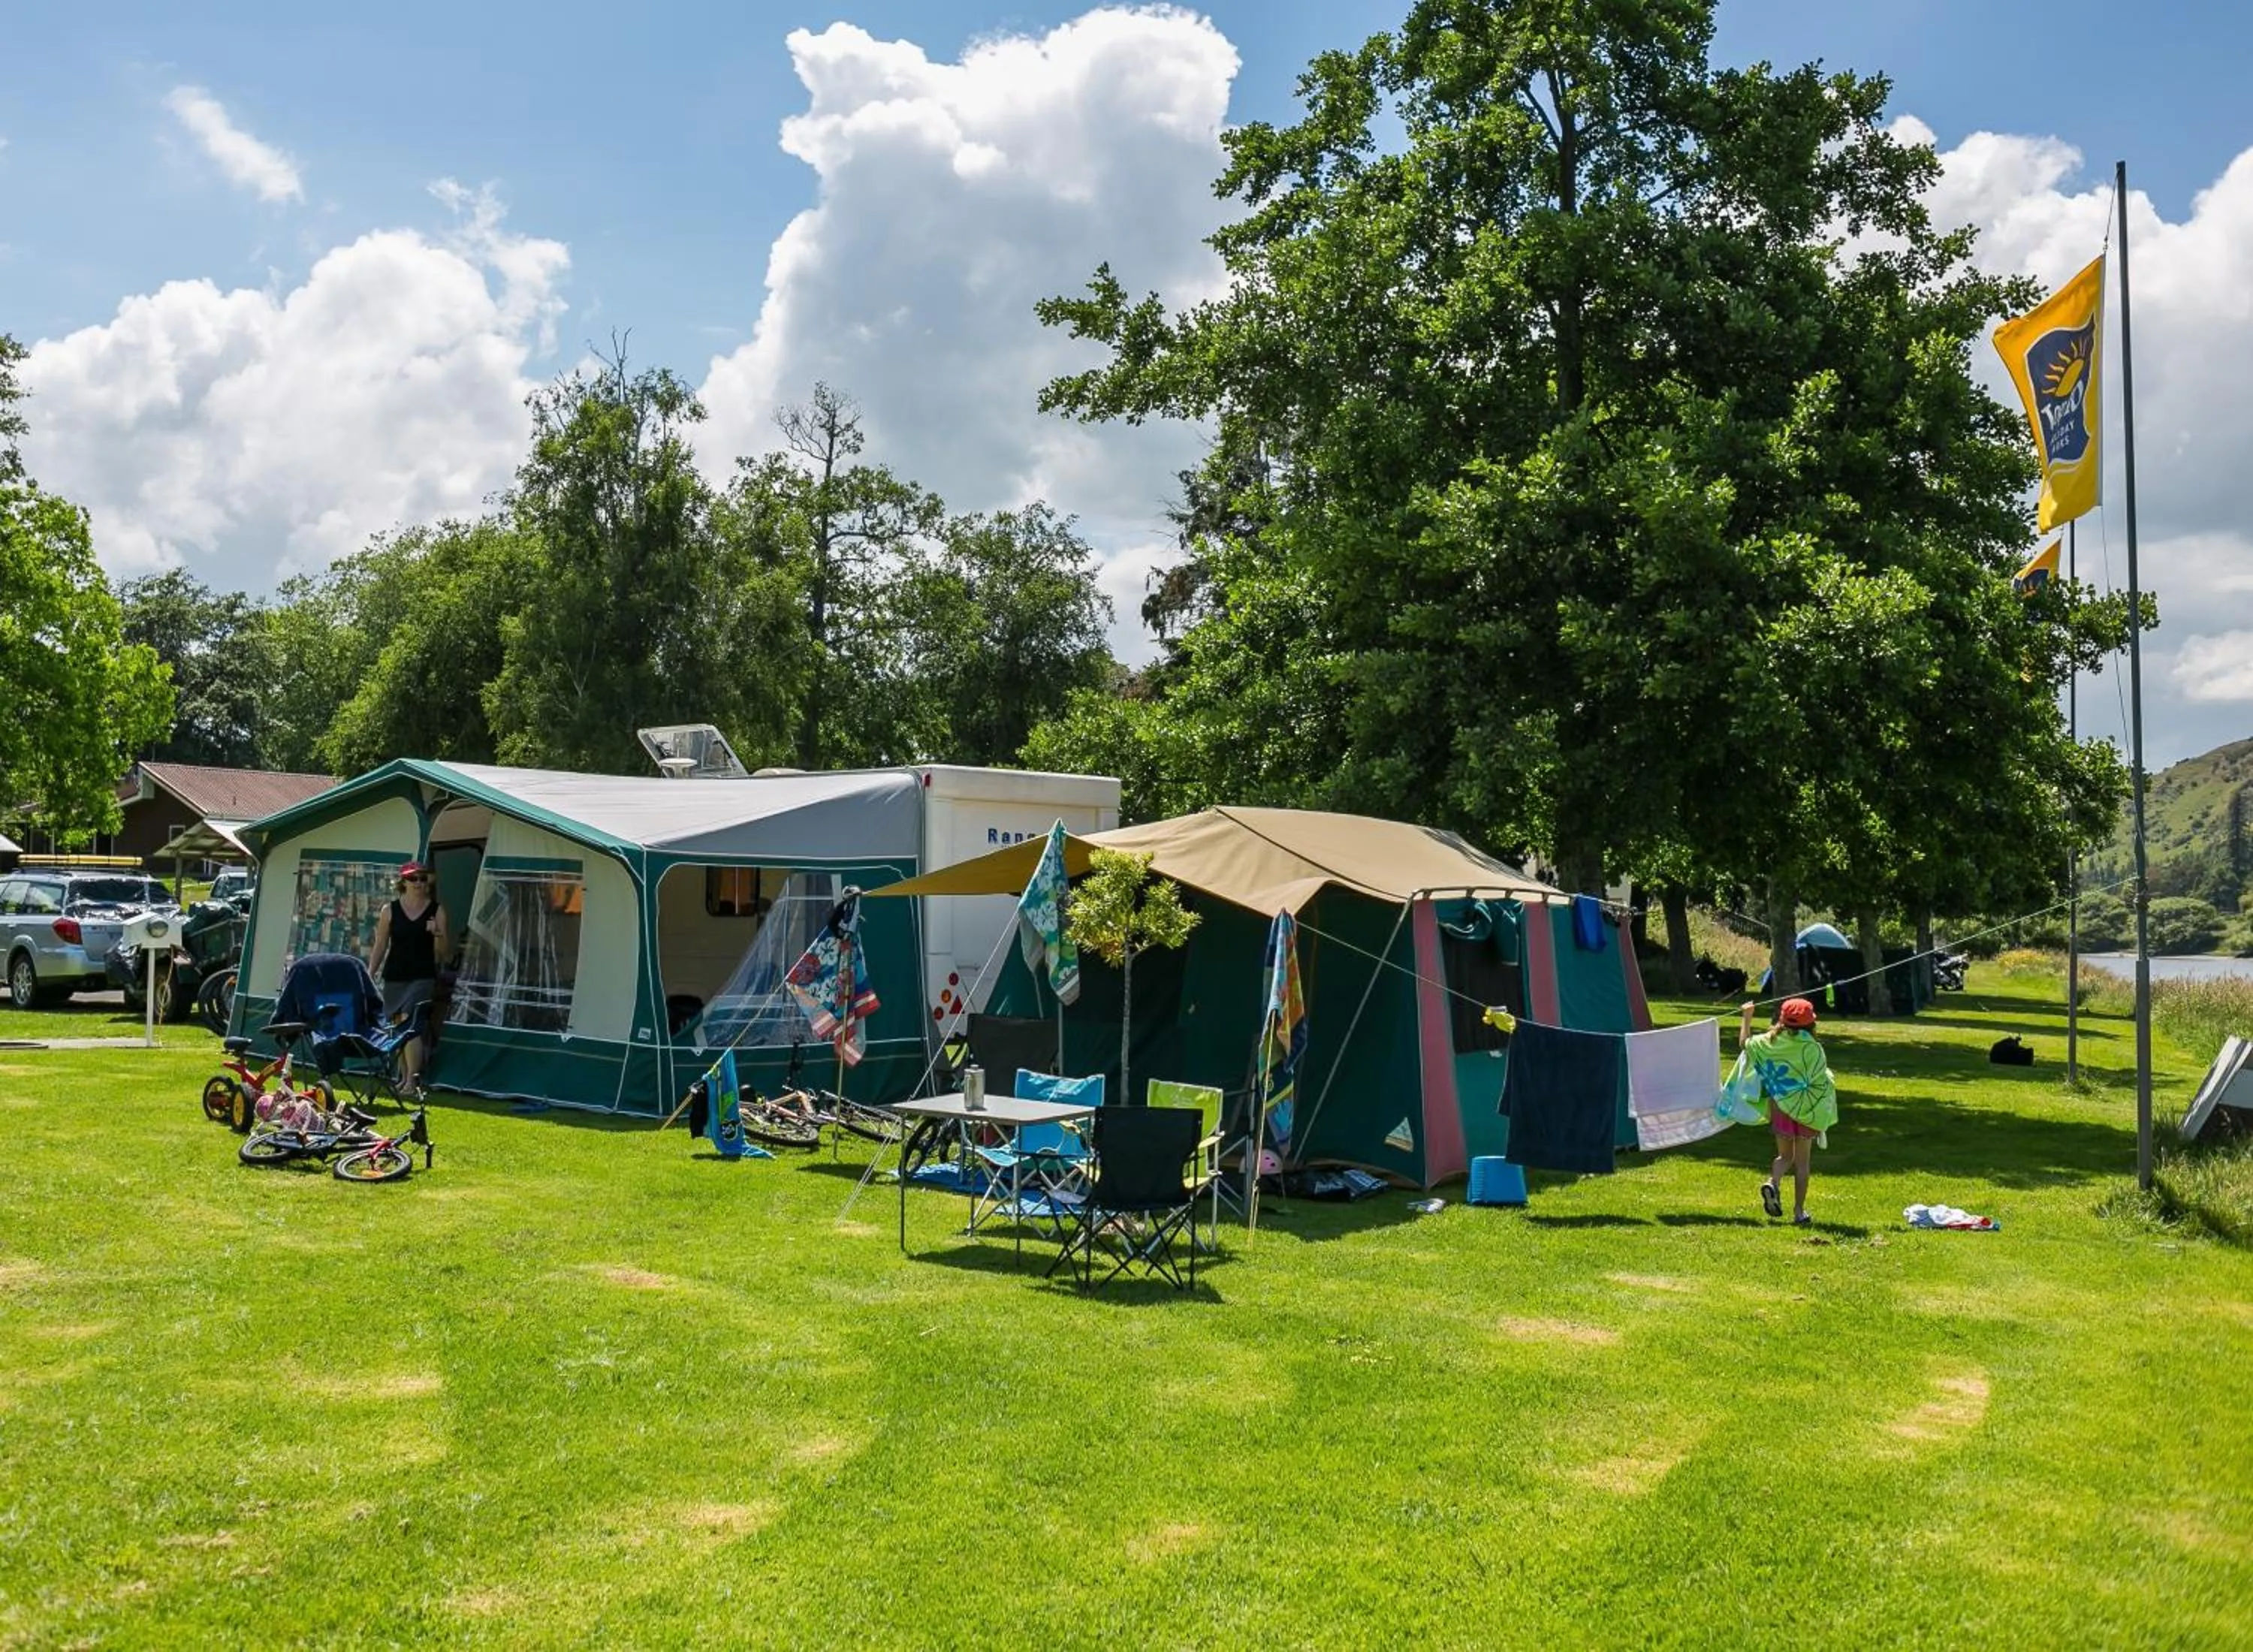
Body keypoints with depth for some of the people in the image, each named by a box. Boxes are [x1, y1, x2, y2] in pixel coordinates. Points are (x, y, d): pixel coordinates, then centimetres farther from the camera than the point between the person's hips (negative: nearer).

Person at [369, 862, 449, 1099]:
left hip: (423, 977, -3)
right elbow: (380, 947, 9)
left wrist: (437, 935, -18)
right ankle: (404, 1077, 23)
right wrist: (369, 975, 4)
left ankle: (413, 1080, -17)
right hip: (394, 977, 3)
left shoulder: (436, 911, 2)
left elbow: (442, 952, 2)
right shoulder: (390, 910, 5)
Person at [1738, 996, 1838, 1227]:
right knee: (1802, 1162, 9)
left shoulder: (1769, 1042, -4)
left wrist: (1746, 1018, 27)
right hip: (1806, 1109, -2)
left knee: (1785, 1155, 18)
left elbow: (1744, 1043, 14)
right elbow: (1822, 1084, -7)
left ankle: (1773, 1182, -12)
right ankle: (1799, 1211, 8)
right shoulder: (1814, 1049, -11)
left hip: (1780, 1107, 2)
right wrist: (1823, 1118, 7)